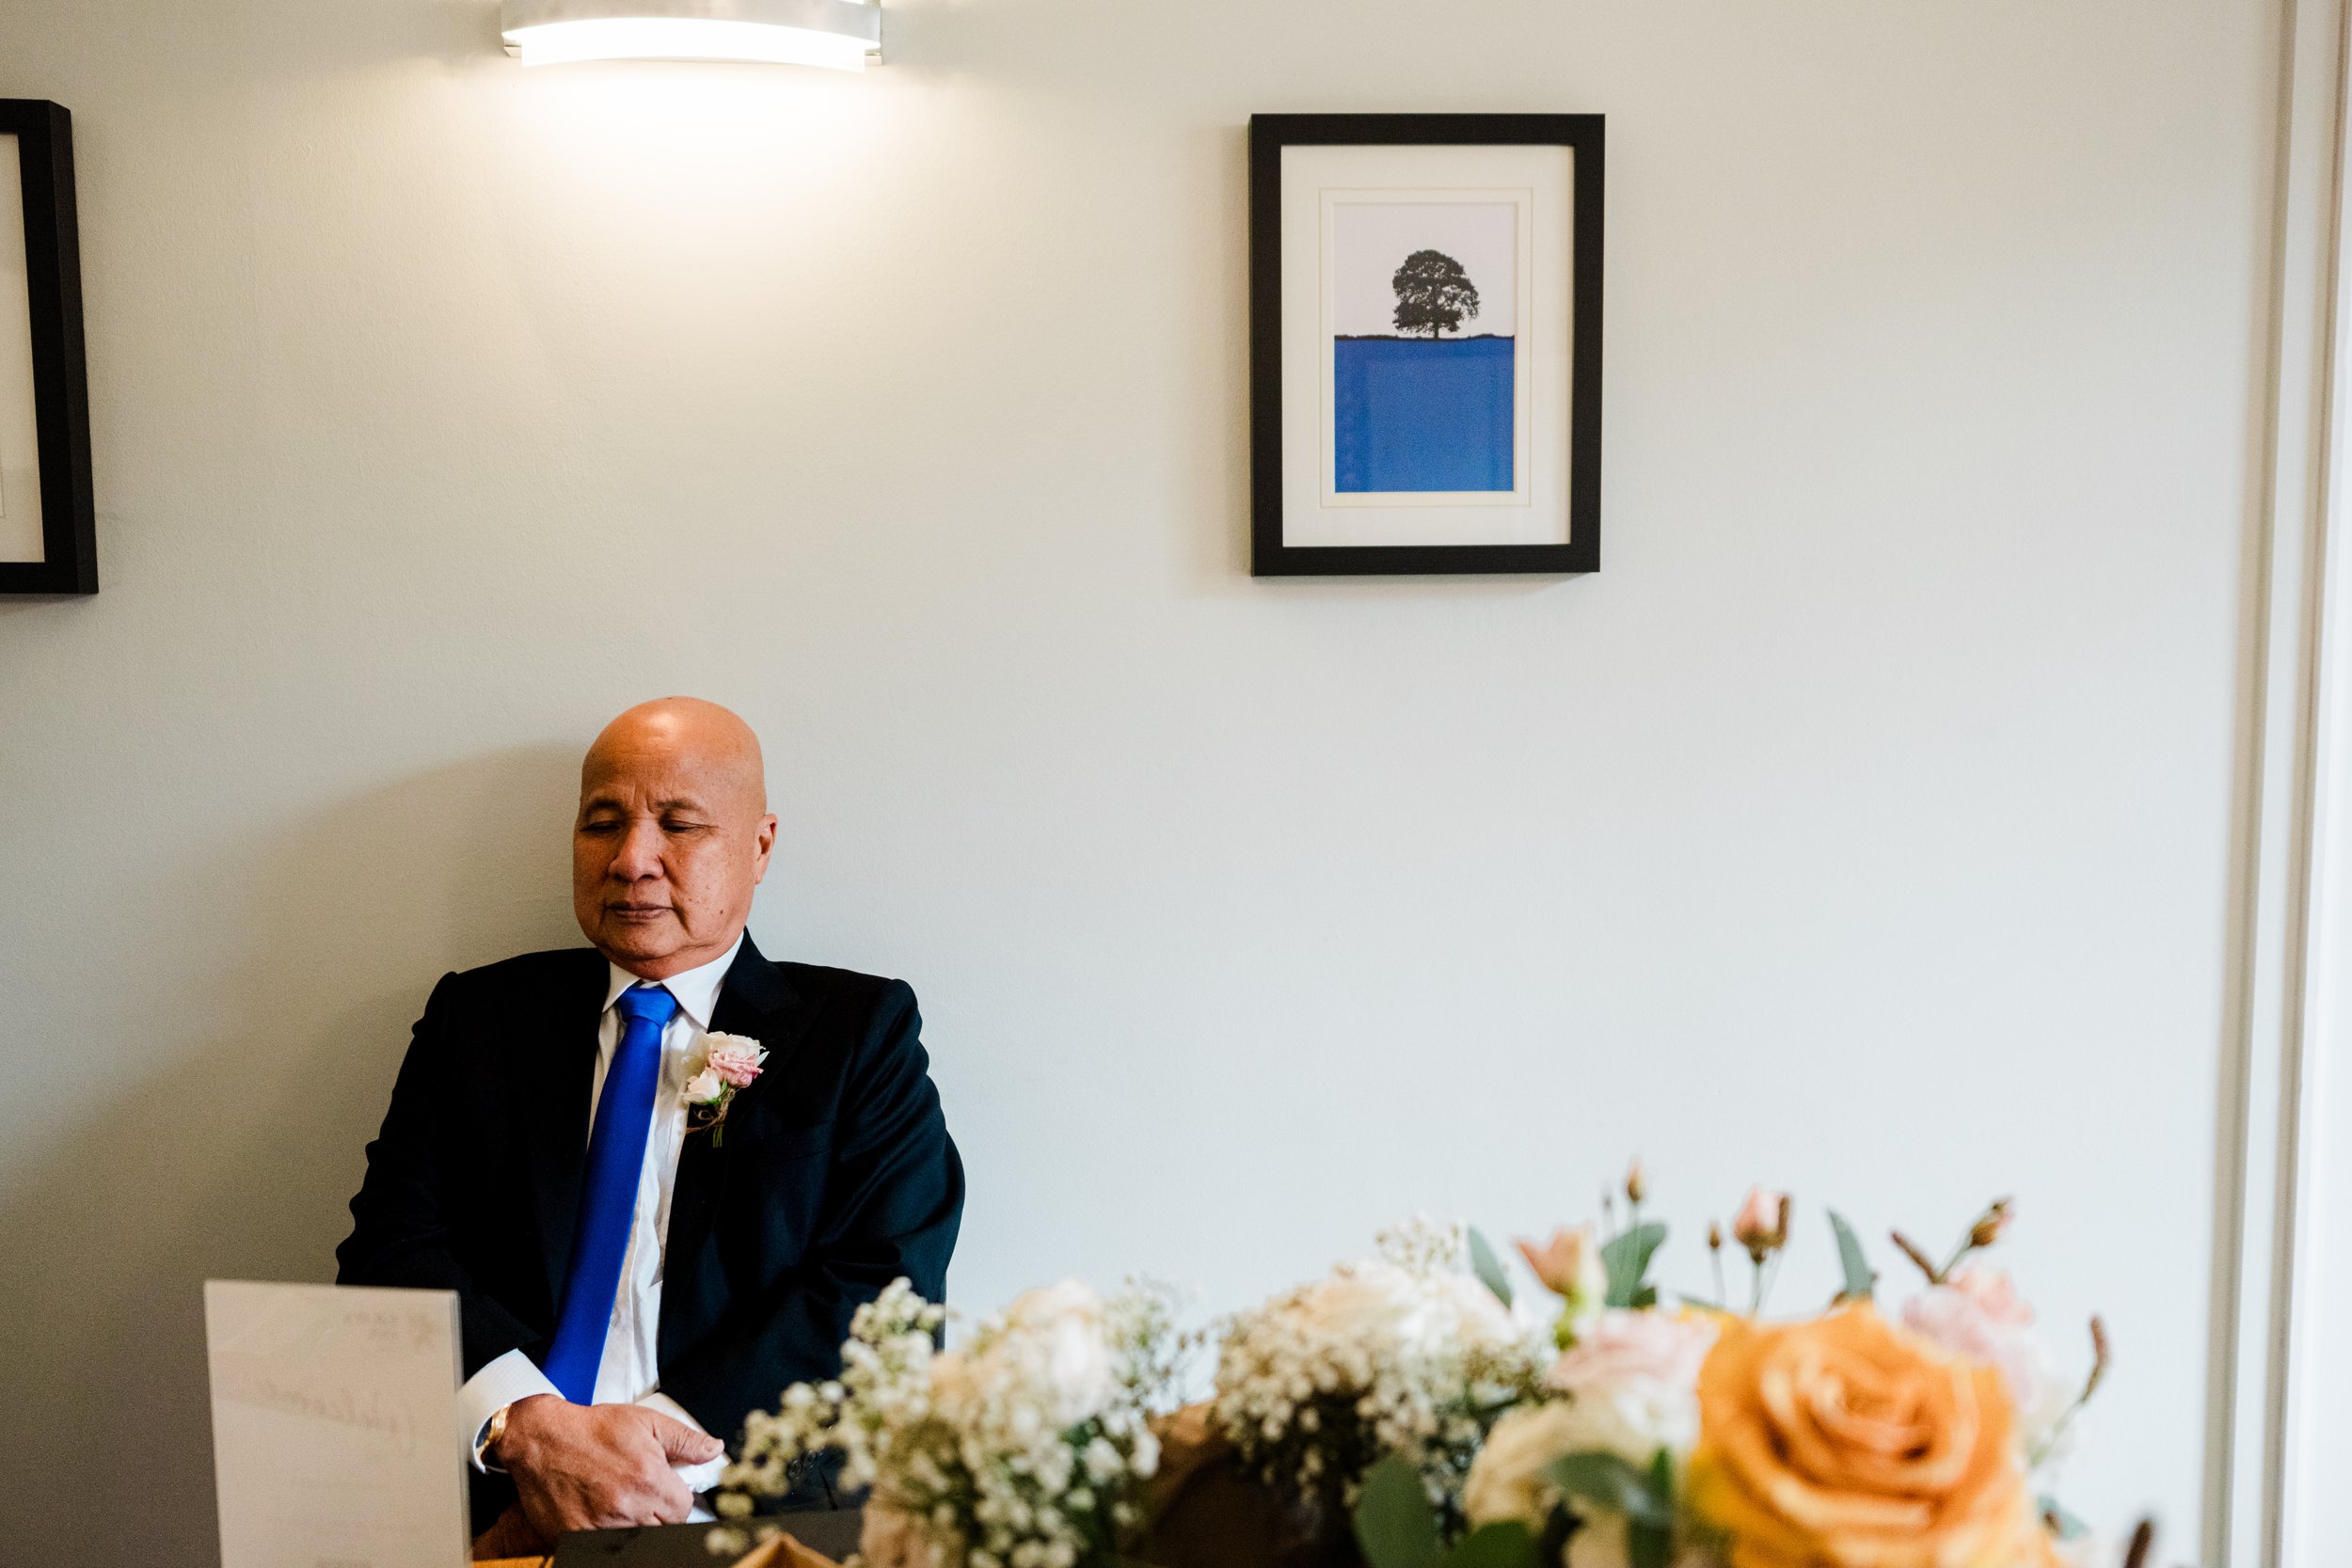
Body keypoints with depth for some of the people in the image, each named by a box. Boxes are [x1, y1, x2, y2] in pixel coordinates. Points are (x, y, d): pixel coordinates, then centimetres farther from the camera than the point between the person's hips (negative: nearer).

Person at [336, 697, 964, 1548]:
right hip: (488, 1504, 2)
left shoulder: (861, 1031, 6)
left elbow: (882, 1291, -4)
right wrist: (527, 1429, -15)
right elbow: (391, 1249, 4)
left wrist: (666, 1442, -15)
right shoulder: (477, 1016, 14)